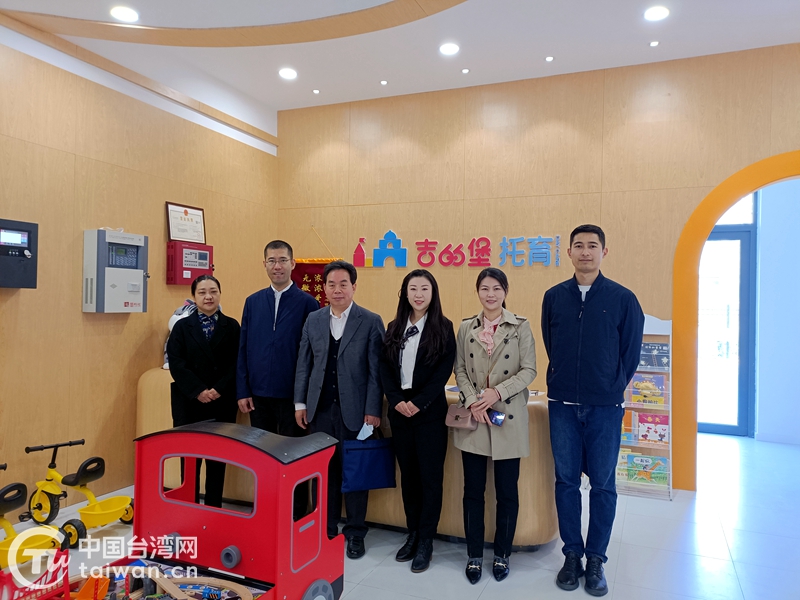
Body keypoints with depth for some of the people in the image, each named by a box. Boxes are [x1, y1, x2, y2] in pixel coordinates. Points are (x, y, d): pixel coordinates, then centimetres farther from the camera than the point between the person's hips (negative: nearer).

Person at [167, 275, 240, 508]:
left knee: (218, 458, 7)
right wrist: (198, 391, -15)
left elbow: (237, 363, -2)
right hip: (189, 402, 0)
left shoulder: (232, 327, 4)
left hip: (223, 403, 0)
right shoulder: (182, 326, 5)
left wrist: (219, 389, -14)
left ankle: (214, 508, 20)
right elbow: (175, 363, -5)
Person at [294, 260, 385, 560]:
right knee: (326, 470, 11)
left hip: (354, 409, -3)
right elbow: (303, 364, 10)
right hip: (320, 408, 3)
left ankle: (355, 533, 22)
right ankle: (327, 528, 27)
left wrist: (373, 409, -9)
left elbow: (376, 370, -6)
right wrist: (300, 403, 6)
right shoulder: (313, 320, 8)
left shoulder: (371, 321, -4)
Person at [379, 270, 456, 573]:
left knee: (430, 476, 3)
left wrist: (418, 403, -16)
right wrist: (396, 400, -11)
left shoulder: (443, 327, -3)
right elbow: (385, 368, 4)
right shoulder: (394, 328, 8)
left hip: (429, 412, -4)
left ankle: (426, 541, 16)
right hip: (399, 411, 4)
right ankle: (412, 534, 26)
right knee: (408, 475, 13)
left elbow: (444, 371, -10)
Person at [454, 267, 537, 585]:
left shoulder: (521, 326, -1)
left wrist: (498, 392, -17)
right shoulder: (466, 327, 6)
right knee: (473, 490, 9)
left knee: (507, 492, 8)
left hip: (509, 417, -2)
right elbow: (460, 370, 5)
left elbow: (529, 370, -5)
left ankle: (502, 554, 26)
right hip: (472, 417, 2)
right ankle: (474, 555, 24)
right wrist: (473, 401, -11)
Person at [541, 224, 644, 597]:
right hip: (563, 404, 2)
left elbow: (631, 350, 4)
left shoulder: (623, 298, -2)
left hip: (605, 407, -1)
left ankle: (596, 559, 22)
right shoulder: (553, 297, 4)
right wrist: (566, 381, 12)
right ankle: (572, 554, 24)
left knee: (603, 484, 7)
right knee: (566, 481, 9)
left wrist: (614, 388, 7)